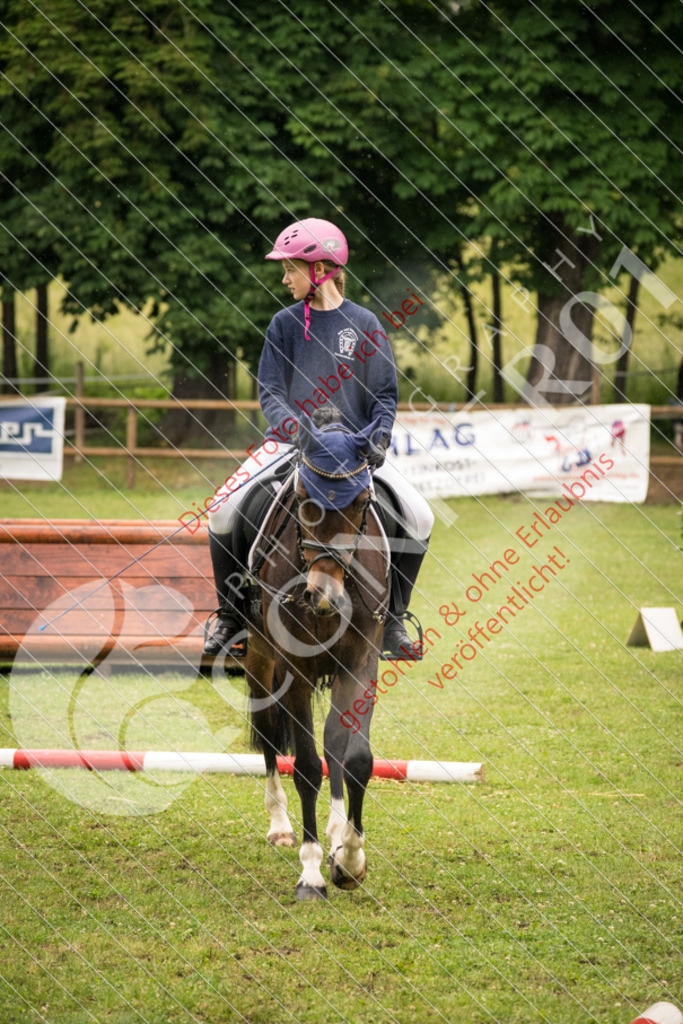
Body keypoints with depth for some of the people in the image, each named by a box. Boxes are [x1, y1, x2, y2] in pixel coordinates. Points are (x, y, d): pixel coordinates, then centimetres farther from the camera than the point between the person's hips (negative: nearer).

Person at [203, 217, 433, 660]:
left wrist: (379, 439, -14)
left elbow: (385, 394, 4)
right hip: (292, 441, 0)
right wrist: (296, 427, -19)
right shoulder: (285, 324, 4)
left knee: (419, 517, -18)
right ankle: (230, 614, -2)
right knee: (224, 510, -21)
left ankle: (393, 618, -1)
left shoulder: (364, 323, 2)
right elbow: (270, 391, 1)